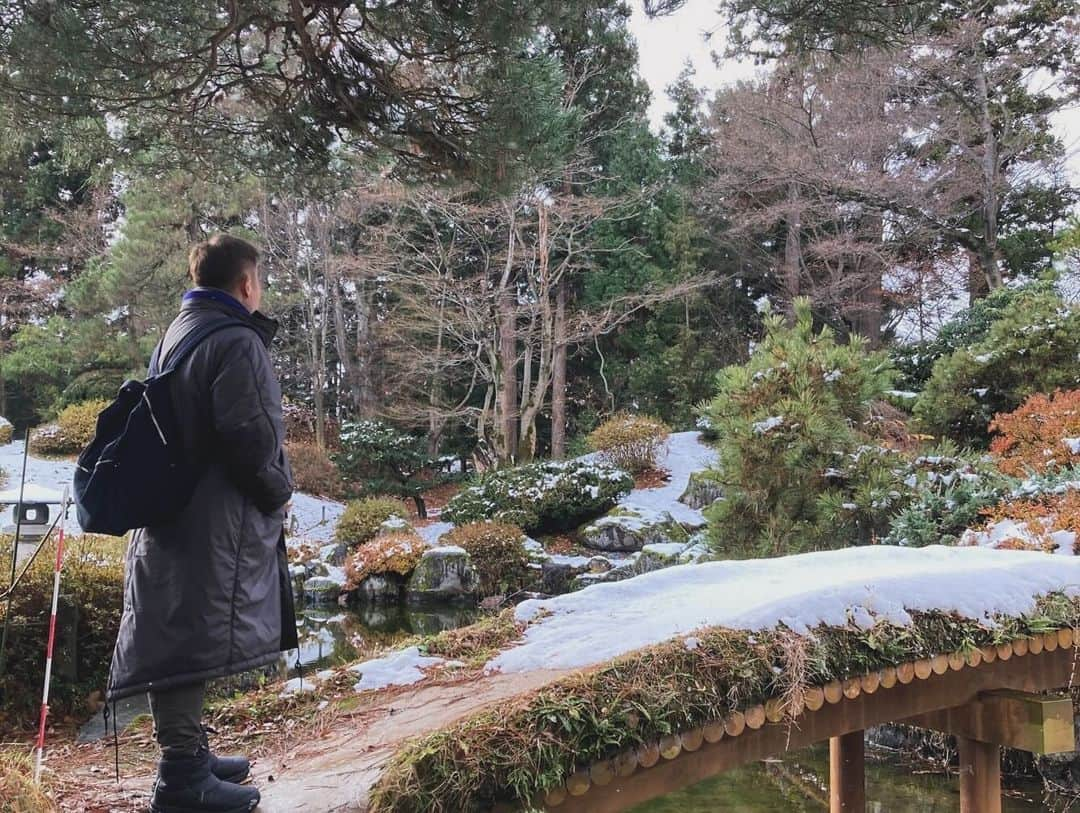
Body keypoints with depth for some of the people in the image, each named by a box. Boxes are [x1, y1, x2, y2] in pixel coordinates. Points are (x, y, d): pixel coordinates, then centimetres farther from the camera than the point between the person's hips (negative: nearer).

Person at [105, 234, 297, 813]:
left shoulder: (177, 332, 16)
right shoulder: (235, 341, -14)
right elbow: (247, 432, -23)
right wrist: (279, 488, -6)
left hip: (174, 512, 10)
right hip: (215, 521, -10)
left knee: (180, 632, 15)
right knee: (196, 636, -6)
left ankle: (187, 753, 27)